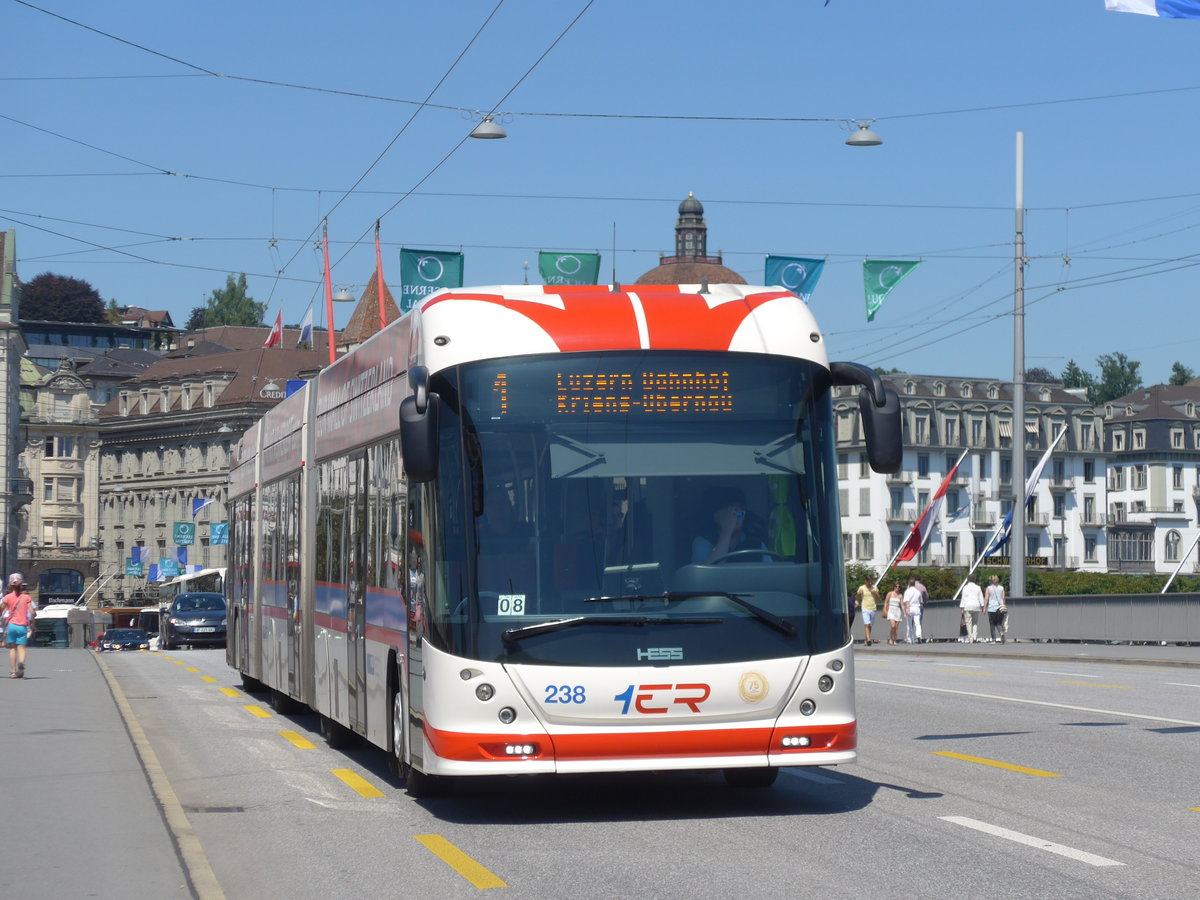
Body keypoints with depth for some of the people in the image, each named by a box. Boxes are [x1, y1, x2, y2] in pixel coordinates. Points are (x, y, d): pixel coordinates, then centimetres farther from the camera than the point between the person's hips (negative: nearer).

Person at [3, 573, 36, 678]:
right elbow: (31, 612, -3)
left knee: (12, 648, 7)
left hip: (11, 625, 0)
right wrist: (31, 627, 4)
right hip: (23, 626, 0)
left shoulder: (7, 597, 2)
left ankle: (13, 671, 3)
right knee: (21, 648, 0)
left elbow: (4, 614, 0)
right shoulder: (26, 597, 3)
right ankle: (21, 662, -30)